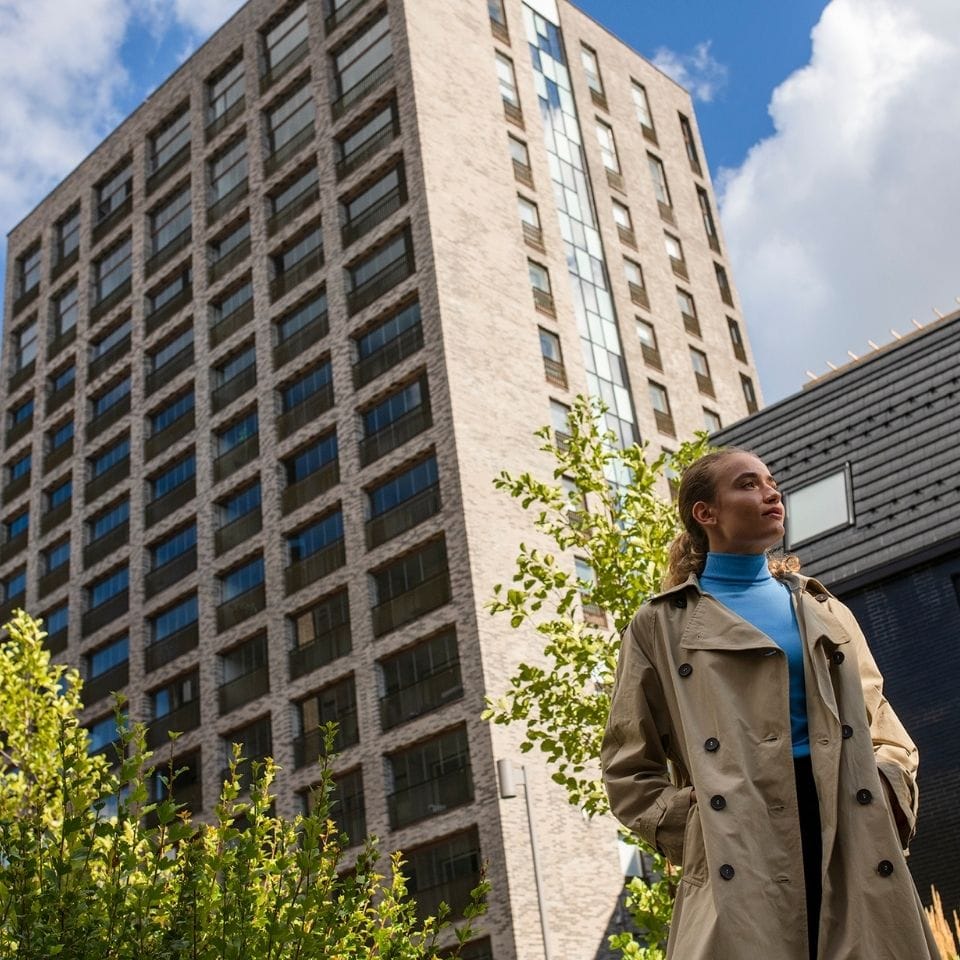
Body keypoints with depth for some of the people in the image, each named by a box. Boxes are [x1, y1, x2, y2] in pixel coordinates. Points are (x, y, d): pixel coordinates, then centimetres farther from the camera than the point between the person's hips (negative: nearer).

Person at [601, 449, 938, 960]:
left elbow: (884, 729, 21)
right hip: (742, 860, -3)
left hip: (854, 841, 4)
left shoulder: (825, 610, 20)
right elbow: (628, 766, 8)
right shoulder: (661, 625, 8)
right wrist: (688, 829, -6)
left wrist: (891, 797, 1)